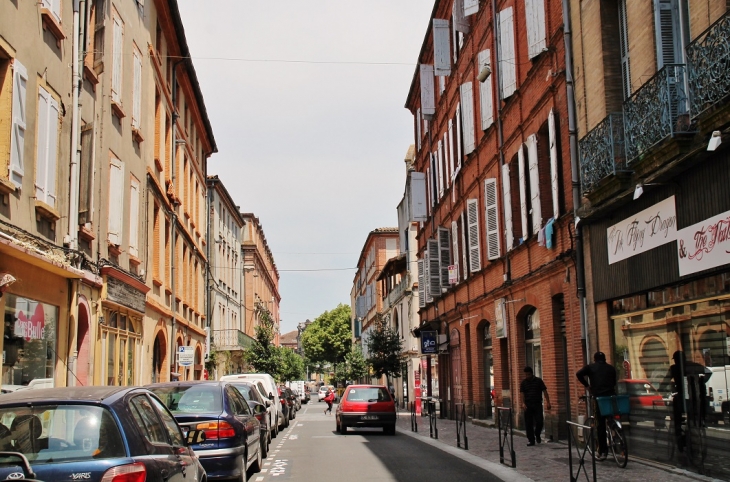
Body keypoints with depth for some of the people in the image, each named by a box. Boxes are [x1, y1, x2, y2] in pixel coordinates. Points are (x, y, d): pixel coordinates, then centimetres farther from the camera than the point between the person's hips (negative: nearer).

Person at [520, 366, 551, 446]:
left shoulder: (538, 381, 2)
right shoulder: (523, 382, 6)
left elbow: (544, 391, 1)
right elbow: (522, 393, 0)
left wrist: (548, 402, -7)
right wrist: (523, 403, -15)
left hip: (538, 404, -1)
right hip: (528, 405, 1)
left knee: (539, 422, -7)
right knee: (528, 423, 1)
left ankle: (537, 435, 20)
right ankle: (531, 440, 9)